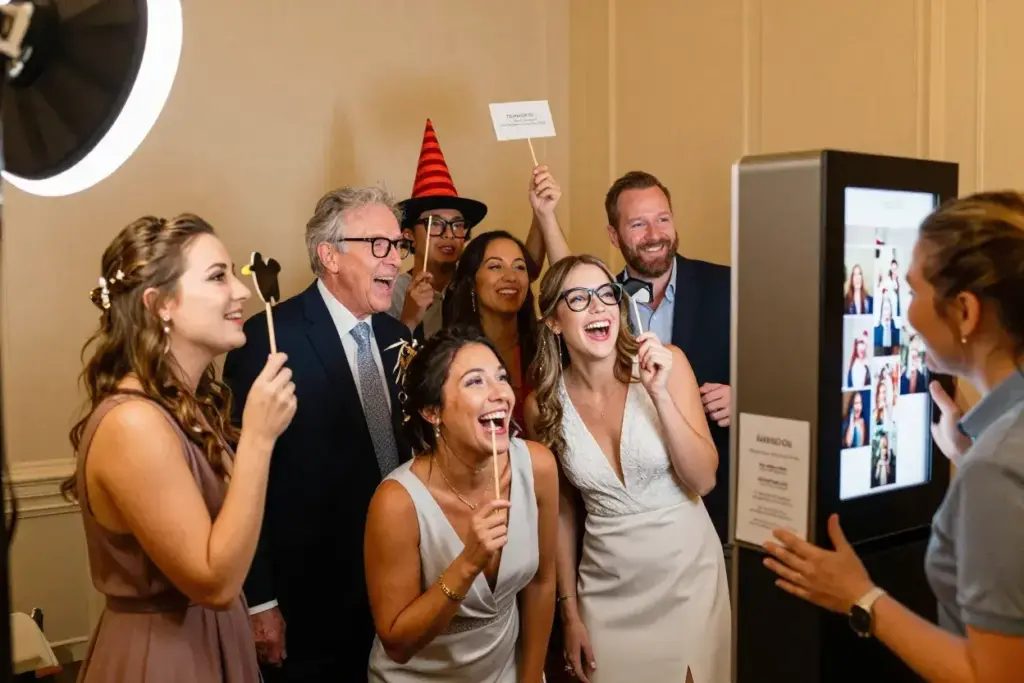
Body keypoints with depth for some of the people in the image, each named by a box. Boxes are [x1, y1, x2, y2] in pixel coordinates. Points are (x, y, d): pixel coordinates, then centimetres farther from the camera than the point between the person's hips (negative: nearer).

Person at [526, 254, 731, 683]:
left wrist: (659, 394, -24)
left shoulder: (666, 364, -12)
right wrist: (569, 612, 5)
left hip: (687, 572, 0)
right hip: (607, 590, 1)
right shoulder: (542, 403, -8)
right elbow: (561, 512, 2)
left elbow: (704, 480, -13)